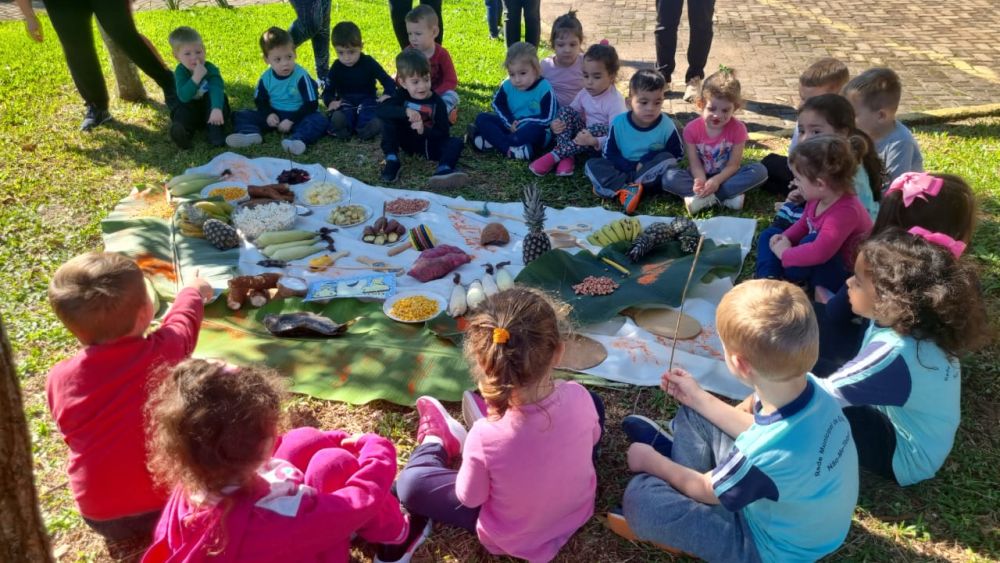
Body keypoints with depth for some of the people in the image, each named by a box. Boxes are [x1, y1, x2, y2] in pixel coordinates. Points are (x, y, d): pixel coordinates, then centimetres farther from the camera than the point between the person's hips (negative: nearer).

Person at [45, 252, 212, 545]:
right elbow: (183, 321, 6)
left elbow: (73, 432, 7)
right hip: (165, 505, -4)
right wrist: (193, 291, 27)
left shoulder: (59, 378, -12)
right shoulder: (160, 353, -18)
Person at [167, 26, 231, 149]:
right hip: (190, 109, 1)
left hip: (209, 111, -1)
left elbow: (217, 89, -38)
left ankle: (216, 132, -32)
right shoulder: (180, 72, -13)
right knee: (182, 111, -28)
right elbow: (184, 97, -29)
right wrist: (197, 77, -40)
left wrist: (217, 109, -58)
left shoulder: (211, 69, -18)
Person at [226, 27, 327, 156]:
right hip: (273, 116, 4)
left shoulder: (301, 76, -15)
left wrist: (291, 120, -20)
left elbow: (311, 104, -15)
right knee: (240, 115, -6)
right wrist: (268, 114, -11)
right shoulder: (266, 78, -2)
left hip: (296, 116, -4)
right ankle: (251, 134, -36)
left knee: (319, 121, -34)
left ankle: (297, 139, -57)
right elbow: (260, 101, 11)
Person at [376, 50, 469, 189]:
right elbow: (379, 110, -28)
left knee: (456, 142, -28)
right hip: (408, 142, 1)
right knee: (388, 119, -21)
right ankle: (392, 160, -23)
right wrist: (405, 112, -43)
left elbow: (443, 132, -19)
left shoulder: (437, 102, -15)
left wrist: (424, 130, -38)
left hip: (431, 144, -1)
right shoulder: (401, 96, -10)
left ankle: (443, 170, -57)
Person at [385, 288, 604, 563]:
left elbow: (470, 498, -17)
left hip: (516, 538, -3)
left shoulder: (486, 438, -37)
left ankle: (436, 442, 36)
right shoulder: (579, 397, -27)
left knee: (409, 484, 2)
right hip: (578, 508, 4)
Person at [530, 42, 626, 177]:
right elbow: (569, 114, 4)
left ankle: (555, 155, -31)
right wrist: (555, 125, -20)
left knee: (599, 128, -38)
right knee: (565, 110, -14)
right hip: (585, 135, 6)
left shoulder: (615, 101, -20)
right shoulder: (584, 93, -2)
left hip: (602, 147, -5)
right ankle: (567, 157, -28)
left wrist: (594, 141, -45)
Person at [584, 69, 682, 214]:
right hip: (623, 170, 0)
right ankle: (630, 189, -36)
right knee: (592, 165, -20)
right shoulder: (619, 122, -11)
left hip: (651, 173, 0)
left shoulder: (666, 124, -11)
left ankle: (621, 187, -27)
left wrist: (648, 159, -17)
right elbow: (609, 154, -8)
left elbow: (677, 152, -4)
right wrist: (633, 166, -22)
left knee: (668, 160, -29)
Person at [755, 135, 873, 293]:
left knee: (811, 240, -36)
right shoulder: (818, 198, -7)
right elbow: (803, 225, 12)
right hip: (816, 267, 10)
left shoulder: (845, 211, -34)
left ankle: (782, 278, -11)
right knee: (769, 234, 8)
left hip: (845, 278, -10)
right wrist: (784, 239, -7)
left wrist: (784, 253, -31)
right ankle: (769, 280, -17)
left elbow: (819, 252, -46)